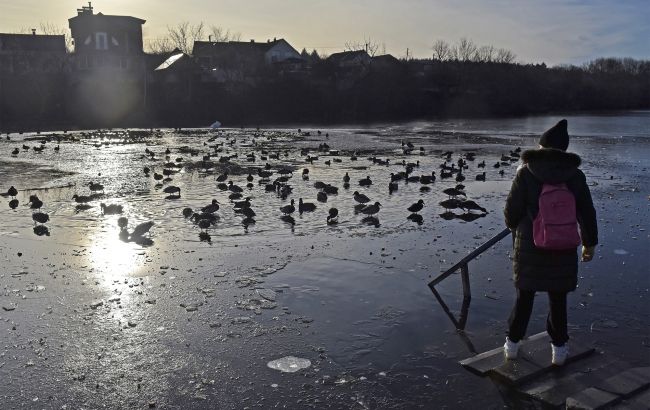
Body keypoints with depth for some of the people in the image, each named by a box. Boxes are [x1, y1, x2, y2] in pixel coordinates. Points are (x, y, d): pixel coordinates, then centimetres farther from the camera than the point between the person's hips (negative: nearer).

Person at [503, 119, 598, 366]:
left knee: (524, 295, 14)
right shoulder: (575, 175, -2)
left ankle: (512, 344, 23)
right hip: (562, 249, 1)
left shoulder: (526, 173, -10)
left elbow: (512, 210, -10)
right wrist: (590, 242, 16)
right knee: (558, 299, 14)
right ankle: (559, 348, 22)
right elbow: (587, 213, 3)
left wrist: (512, 226, 13)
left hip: (529, 246, -1)